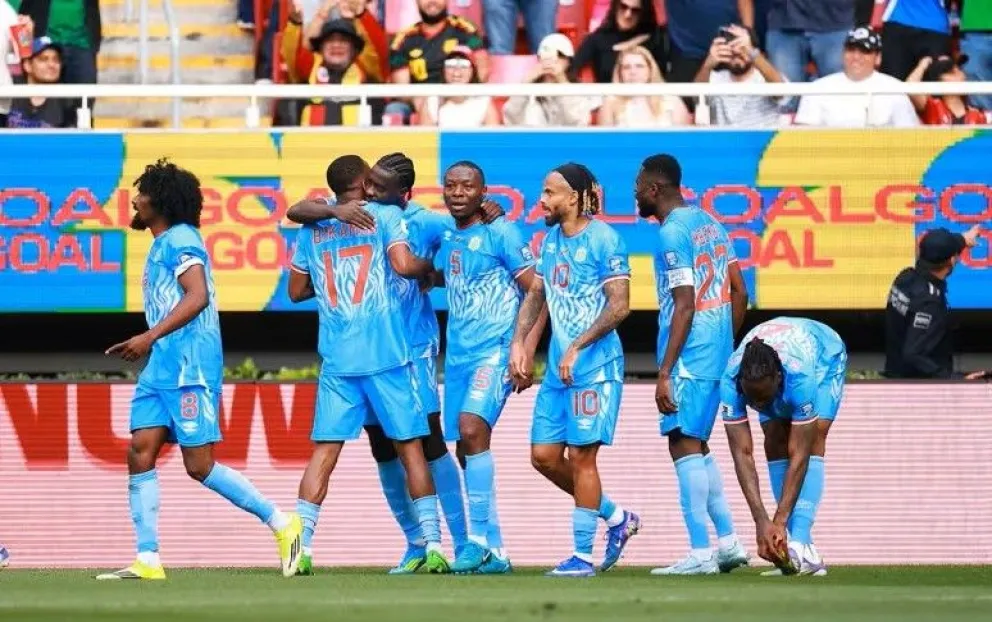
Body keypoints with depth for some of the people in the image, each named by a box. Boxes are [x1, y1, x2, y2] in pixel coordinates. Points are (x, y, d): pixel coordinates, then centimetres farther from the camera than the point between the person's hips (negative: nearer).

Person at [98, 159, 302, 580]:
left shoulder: (179, 240, -9)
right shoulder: (162, 245, 21)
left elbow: (197, 297, -21)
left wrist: (151, 337, -25)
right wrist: (143, 346, 29)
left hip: (190, 368, -10)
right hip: (161, 369, 10)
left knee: (199, 465, -9)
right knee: (140, 452, -1)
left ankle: (281, 524, 2)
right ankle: (147, 560, -3)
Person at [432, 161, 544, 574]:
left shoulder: (501, 233, -8)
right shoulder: (445, 237, 12)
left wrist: (527, 353, -17)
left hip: (496, 351, -8)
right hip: (457, 355, 8)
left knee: (472, 427, -25)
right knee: (466, 448, 6)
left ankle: (481, 540, -25)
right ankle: (493, 552, 13)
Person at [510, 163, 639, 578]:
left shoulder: (603, 239, -12)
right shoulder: (551, 239, 11)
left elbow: (619, 306, -17)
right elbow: (536, 294, 19)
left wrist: (577, 347, -20)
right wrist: (519, 342, 5)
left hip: (595, 367, -8)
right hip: (558, 369, 8)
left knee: (581, 457, -5)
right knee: (543, 456, 7)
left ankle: (583, 555, 3)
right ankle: (616, 518, 23)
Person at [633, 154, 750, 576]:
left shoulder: (671, 234, -13)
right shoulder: (709, 223, 14)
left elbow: (685, 307, -18)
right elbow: (740, 293, 16)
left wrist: (664, 373, -18)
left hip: (689, 357, -9)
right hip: (719, 353, 9)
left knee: (684, 444, -7)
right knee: (696, 446, 17)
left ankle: (701, 554, -10)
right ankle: (729, 542, 17)